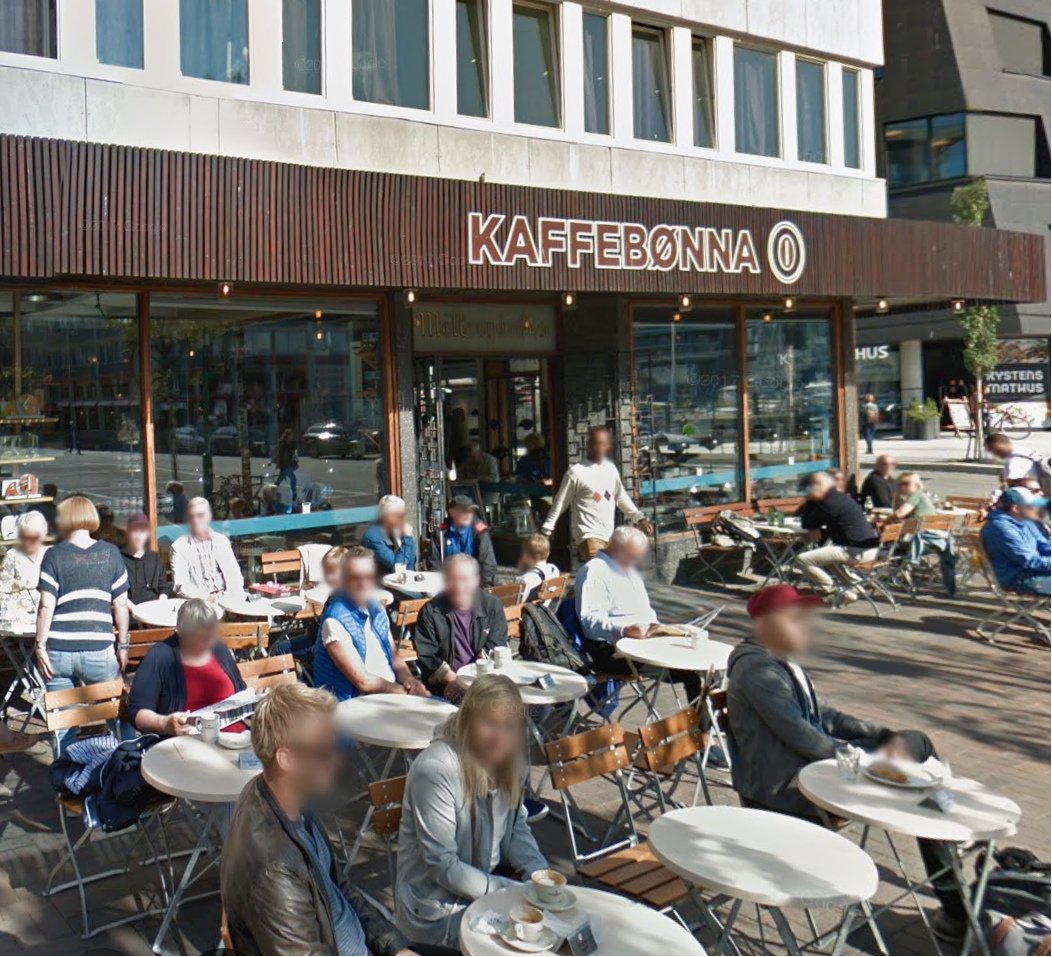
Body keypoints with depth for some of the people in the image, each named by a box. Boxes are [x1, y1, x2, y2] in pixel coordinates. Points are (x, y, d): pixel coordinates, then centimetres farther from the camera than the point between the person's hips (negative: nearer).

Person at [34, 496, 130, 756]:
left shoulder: (54, 555, 0)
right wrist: (122, 645, 10)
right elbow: (120, 604, 2)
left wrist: (41, 646, 0)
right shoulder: (110, 553, 2)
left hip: (58, 650, 0)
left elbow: (46, 606, -6)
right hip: (98, 650, 0)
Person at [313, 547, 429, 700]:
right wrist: (407, 691, -9)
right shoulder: (335, 621, -15)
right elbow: (363, 681, -16)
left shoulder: (377, 610, 10)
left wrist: (409, 680, -4)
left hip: (392, 692, 8)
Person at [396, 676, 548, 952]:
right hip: (437, 911, -7)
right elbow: (443, 866, -23)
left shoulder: (507, 761, -4)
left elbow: (516, 828, 7)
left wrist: (540, 876, -11)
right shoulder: (435, 771, -25)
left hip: (488, 882, 7)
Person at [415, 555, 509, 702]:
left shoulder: (493, 606, 6)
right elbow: (426, 656, 1)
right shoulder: (431, 611, 5)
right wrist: (453, 679, -14)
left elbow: (495, 651, -1)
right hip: (444, 687, -2)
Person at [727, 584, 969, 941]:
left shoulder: (780, 662, 11)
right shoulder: (757, 669, -20)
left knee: (916, 742, 6)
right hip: (786, 789, -10)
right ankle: (957, 907, -1)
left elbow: (822, 714, 15)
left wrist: (886, 736, 3)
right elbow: (800, 736, -24)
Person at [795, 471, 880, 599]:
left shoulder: (829, 503, -12)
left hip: (855, 551, -10)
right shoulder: (843, 498, 18)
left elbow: (807, 524, -4)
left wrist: (810, 500, 3)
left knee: (802, 559, -14)